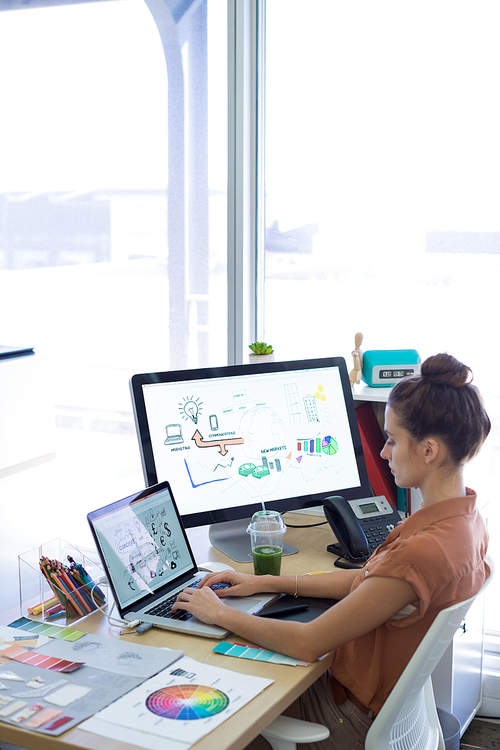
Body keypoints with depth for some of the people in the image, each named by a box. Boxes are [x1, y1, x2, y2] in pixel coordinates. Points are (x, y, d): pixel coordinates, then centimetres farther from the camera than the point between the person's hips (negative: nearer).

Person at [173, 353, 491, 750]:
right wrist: (264, 582, 8)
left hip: (356, 717, -8)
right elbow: (368, 579, 8)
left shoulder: (421, 552, -35)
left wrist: (220, 613, -12)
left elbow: (307, 644, -26)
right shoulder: (465, 517, -4)